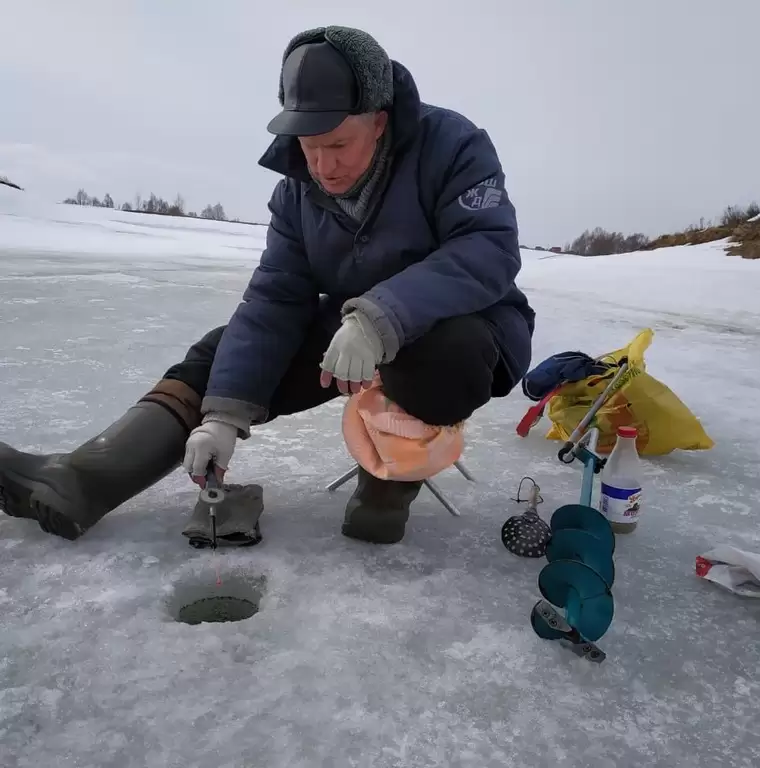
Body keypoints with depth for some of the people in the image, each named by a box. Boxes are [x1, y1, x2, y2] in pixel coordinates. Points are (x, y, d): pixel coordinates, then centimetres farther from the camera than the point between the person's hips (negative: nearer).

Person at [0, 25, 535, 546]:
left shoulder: (450, 144, -17)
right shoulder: (297, 191, -2)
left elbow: (490, 251, -29)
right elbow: (273, 301, -9)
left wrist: (382, 318, -43)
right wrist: (225, 411, -19)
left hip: (461, 329, -4)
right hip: (351, 329, 5)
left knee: (448, 350, -40)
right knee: (222, 354, -6)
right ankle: (74, 484, -13)